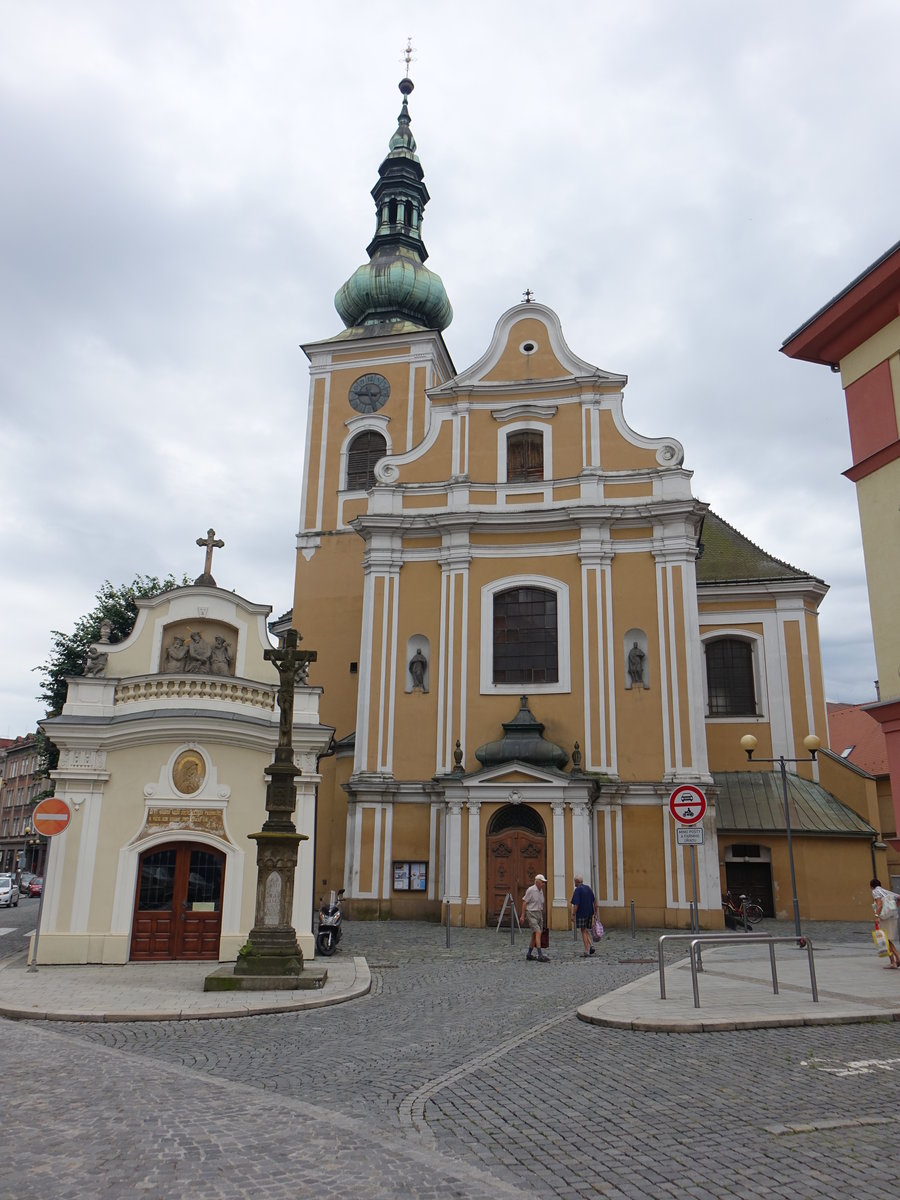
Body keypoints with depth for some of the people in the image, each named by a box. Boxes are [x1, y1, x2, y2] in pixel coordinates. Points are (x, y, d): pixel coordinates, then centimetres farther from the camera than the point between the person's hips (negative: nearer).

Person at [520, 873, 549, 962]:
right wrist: (522, 916, -13)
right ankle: (540, 955, -20)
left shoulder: (541, 891, 11)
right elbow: (524, 902, -11)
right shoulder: (530, 890, -12)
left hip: (539, 914, 8)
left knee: (534, 935, 10)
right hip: (531, 914, -8)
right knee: (538, 933, -17)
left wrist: (542, 916, 16)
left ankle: (529, 954, 20)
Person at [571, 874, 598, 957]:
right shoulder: (588, 888, 10)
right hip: (589, 913, 7)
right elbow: (594, 900, 14)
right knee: (586, 930, 18)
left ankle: (586, 951, -1)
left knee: (583, 931, 0)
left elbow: (576, 904, -18)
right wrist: (595, 911, 20)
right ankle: (590, 946, 0)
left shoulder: (577, 890, -12)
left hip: (581, 913, -7)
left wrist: (573, 914, -16)